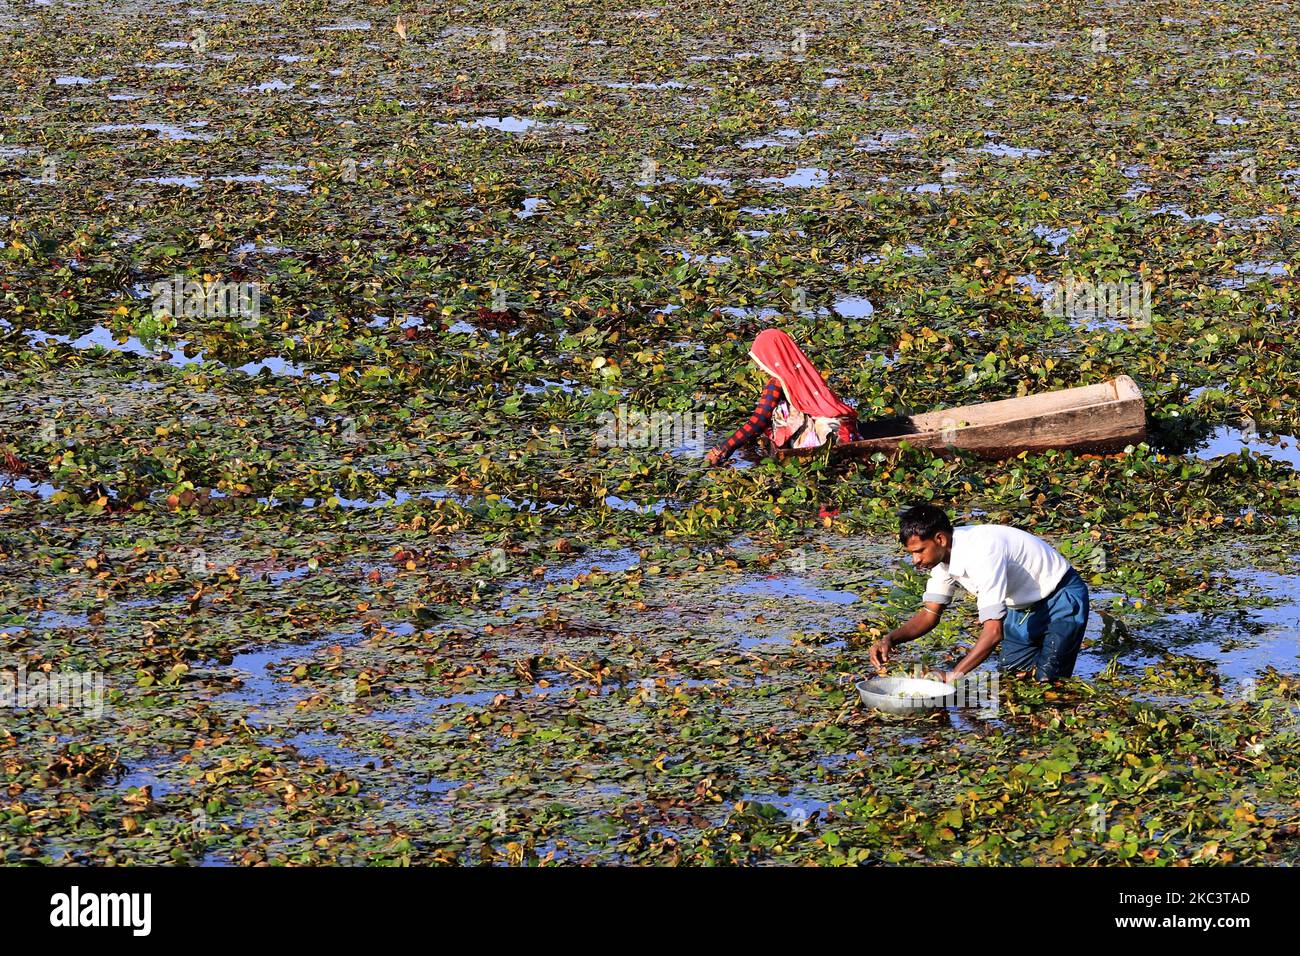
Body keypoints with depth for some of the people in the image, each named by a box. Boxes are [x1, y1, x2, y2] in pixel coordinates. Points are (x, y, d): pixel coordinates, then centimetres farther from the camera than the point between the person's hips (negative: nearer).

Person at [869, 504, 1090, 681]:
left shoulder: (982, 553, -38)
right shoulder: (943, 552, -11)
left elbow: (993, 632, -41)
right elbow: (930, 614, -2)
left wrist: (951, 676, -42)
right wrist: (890, 639, -19)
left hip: (1062, 598, -8)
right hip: (1024, 606, 8)